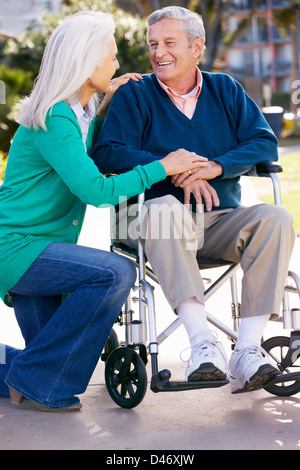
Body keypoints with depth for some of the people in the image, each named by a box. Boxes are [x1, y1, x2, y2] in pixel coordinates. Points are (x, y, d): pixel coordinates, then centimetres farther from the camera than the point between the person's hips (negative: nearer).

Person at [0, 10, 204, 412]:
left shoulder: (76, 113, 10)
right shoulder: (53, 119, -18)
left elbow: (88, 159, 30)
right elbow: (96, 190, -25)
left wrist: (105, 108, 17)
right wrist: (162, 167, -17)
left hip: (36, 248, 9)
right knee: (115, 273, -27)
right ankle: (36, 379, -17)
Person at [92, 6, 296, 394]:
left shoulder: (225, 90, 13)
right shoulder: (134, 95, 5)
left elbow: (265, 143, 2)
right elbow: (107, 155, -9)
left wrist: (215, 167, -16)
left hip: (221, 221, 3)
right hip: (160, 224, -2)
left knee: (276, 219, -27)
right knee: (165, 209, -38)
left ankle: (247, 352, -31)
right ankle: (203, 343, -43)